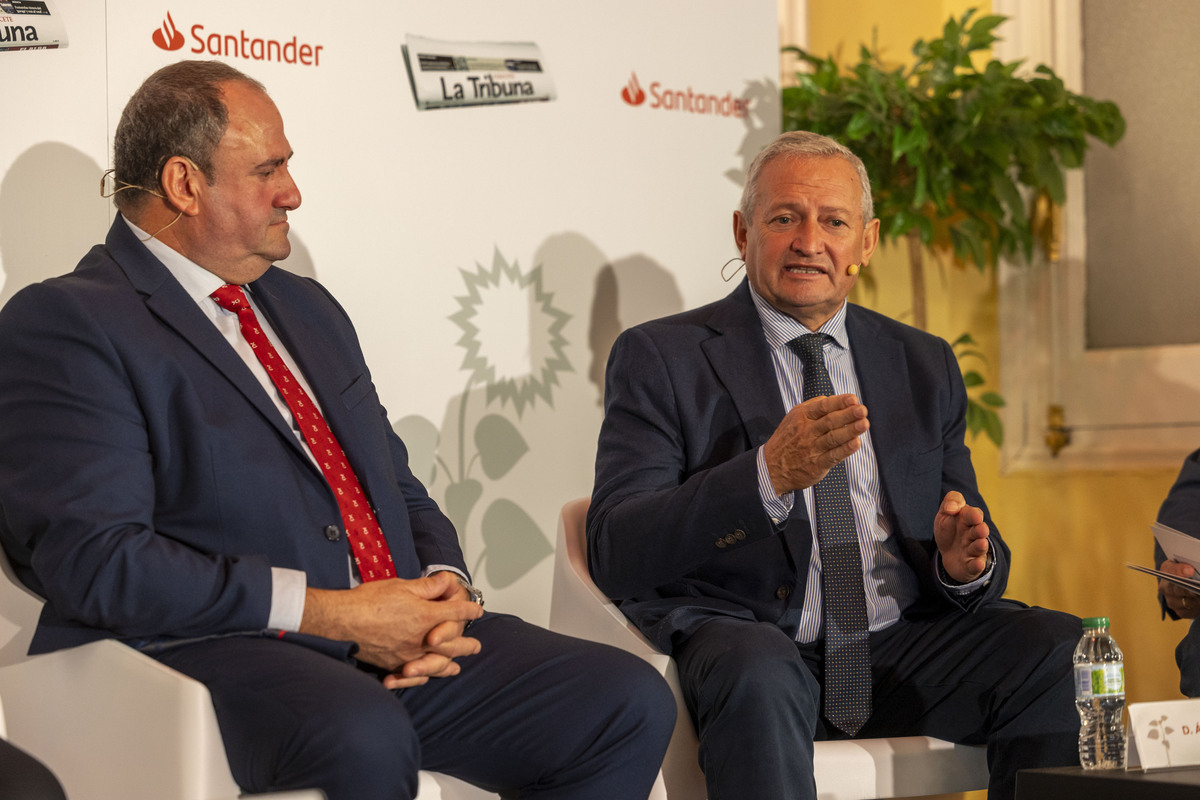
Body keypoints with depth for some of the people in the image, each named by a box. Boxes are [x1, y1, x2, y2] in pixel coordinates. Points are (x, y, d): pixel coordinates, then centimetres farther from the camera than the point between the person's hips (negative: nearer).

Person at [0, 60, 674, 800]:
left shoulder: (309, 308, 25)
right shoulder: (61, 323, -3)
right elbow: (95, 560, -15)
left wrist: (444, 590, 1)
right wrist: (332, 615, -16)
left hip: (396, 644, 8)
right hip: (214, 653, -8)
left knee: (630, 703, -11)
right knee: (360, 736, -40)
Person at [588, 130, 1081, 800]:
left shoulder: (925, 366, 17)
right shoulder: (661, 360, 3)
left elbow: (980, 558, 18)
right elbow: (615, 554, -10)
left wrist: (966, 563, -9)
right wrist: (770, 474, -24)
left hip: (901, 652, 5)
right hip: (741, 639, -4)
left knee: (1061, 649, -21)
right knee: (759, 675, -38)